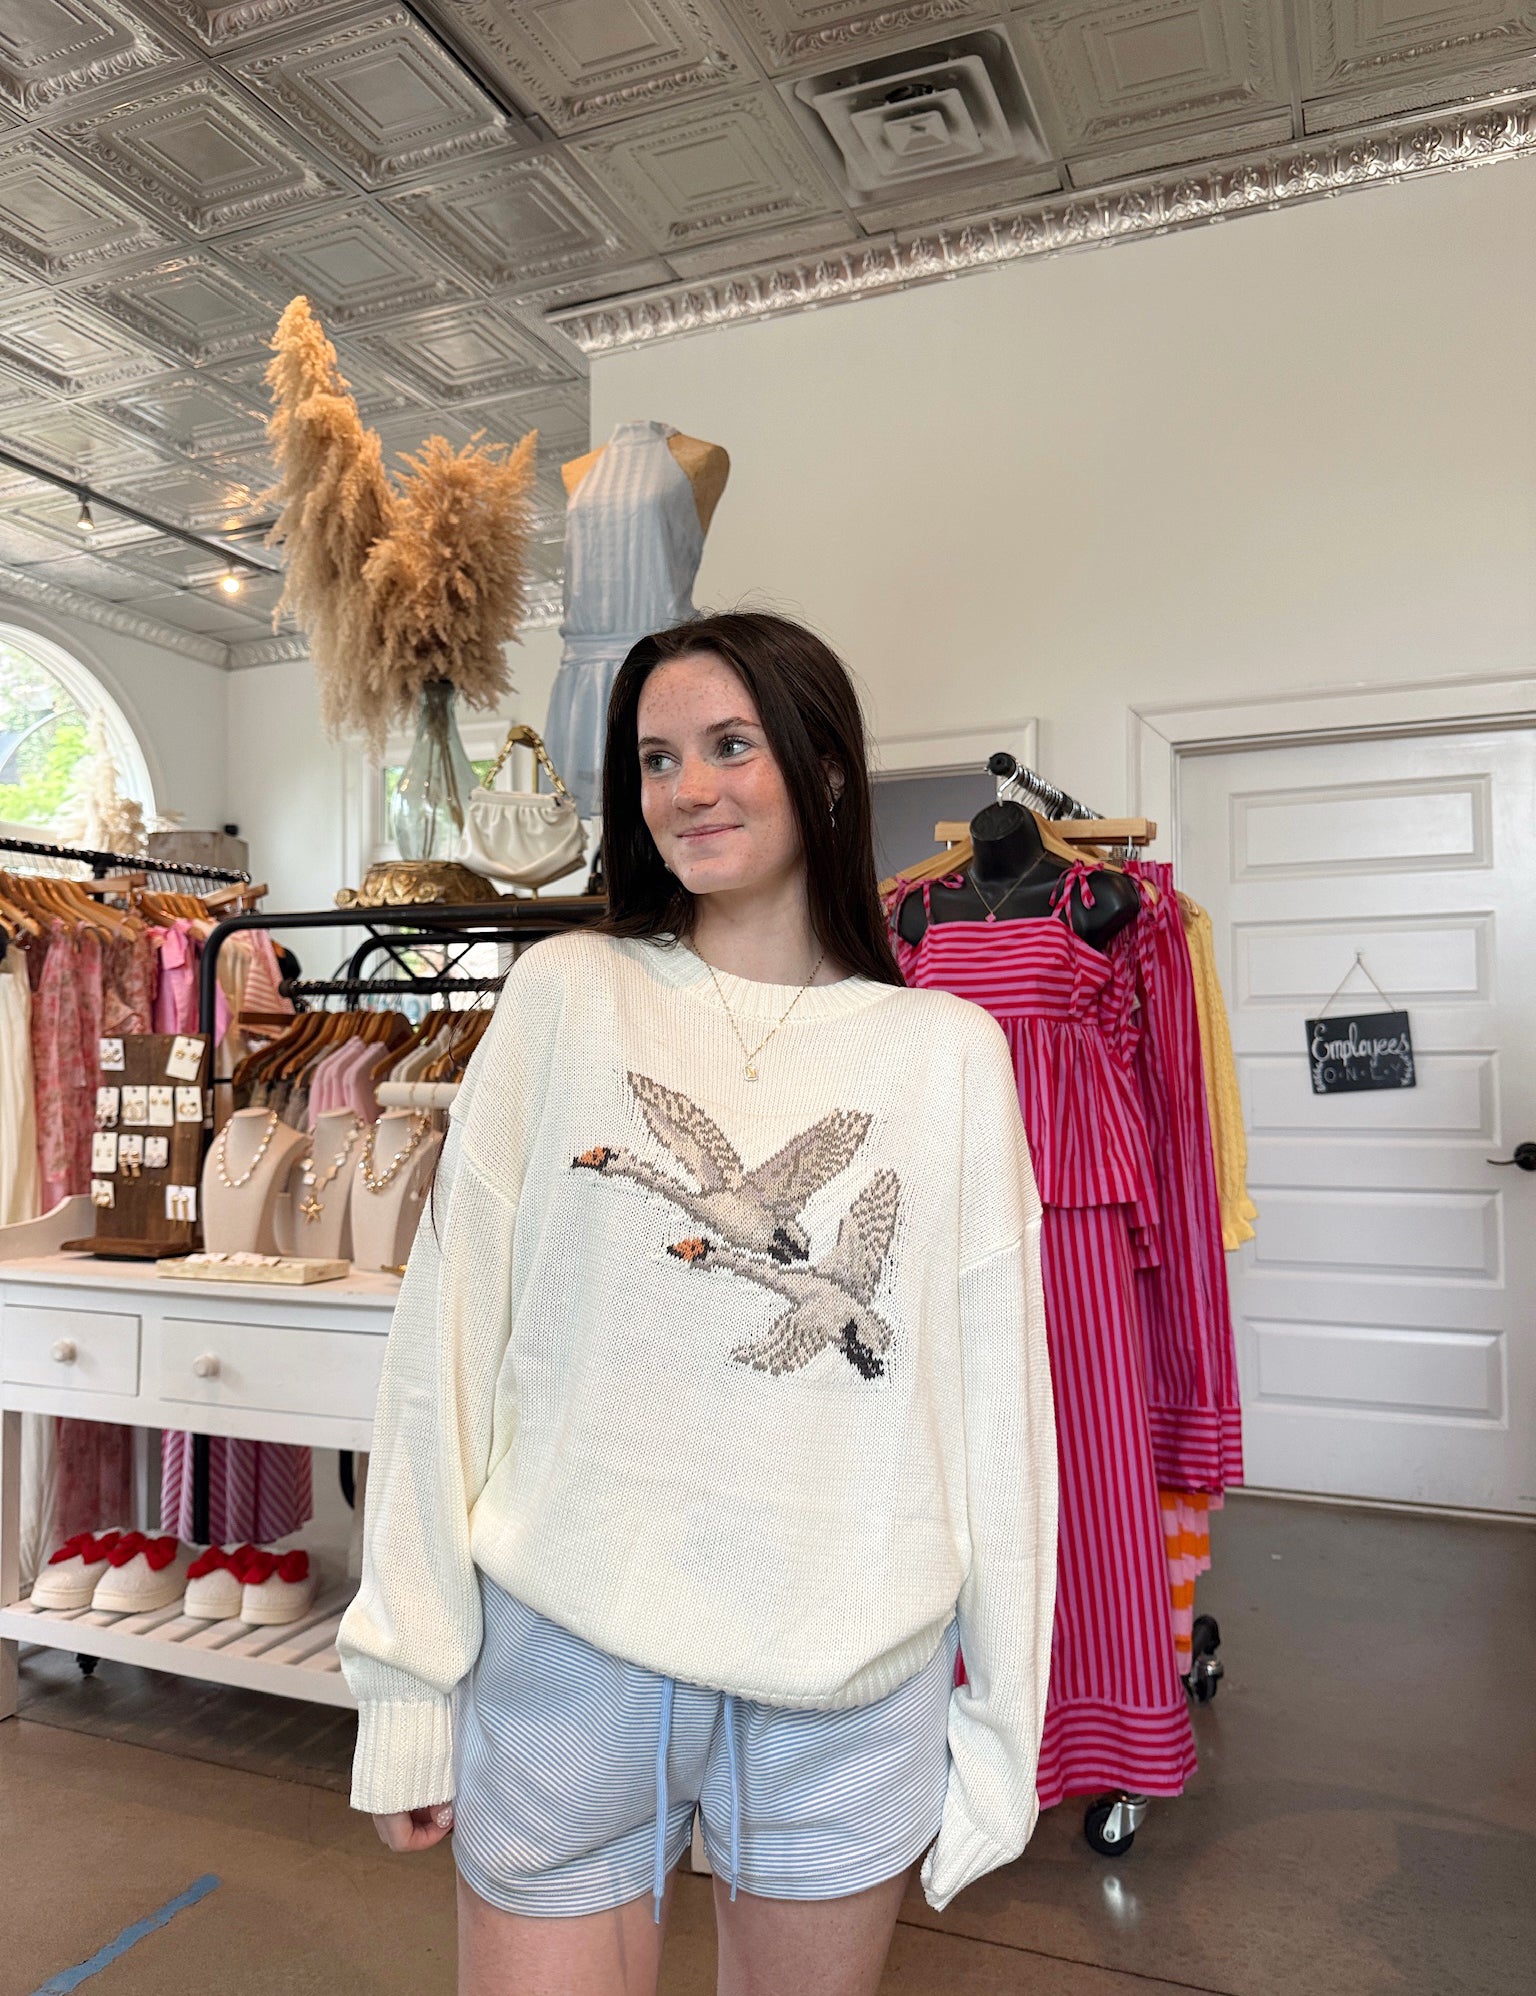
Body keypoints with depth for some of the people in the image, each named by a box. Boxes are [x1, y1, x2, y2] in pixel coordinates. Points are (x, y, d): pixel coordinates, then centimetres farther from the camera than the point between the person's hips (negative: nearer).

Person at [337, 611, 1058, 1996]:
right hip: (563, 1659, 0)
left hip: (853, 1688, 1)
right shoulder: (569, 994, -2)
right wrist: (411, 1677, -1)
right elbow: (447, 1345, -1)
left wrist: (1000, 1722, 3)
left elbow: (996, 1401, 1)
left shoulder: (949, 1051, -1)